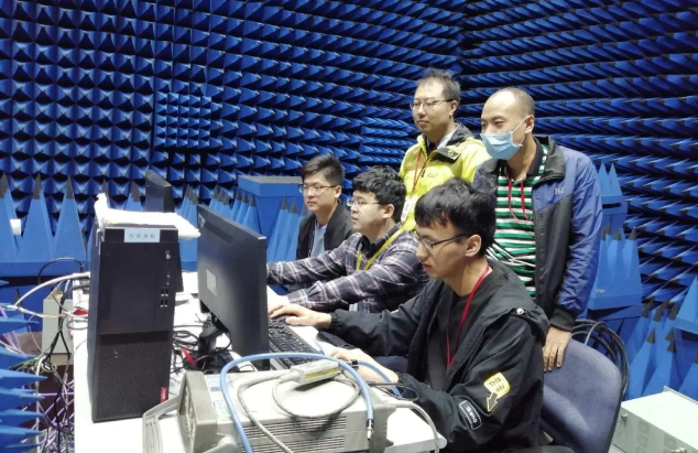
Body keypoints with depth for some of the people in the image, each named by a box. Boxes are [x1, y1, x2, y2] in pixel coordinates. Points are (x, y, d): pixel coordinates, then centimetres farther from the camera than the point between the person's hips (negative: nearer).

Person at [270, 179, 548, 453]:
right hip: (434, 424, 7)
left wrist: (389, 379, -34)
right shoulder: (444, 285, -3)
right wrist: (325, 319, 0)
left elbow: (470, 421, -27)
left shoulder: (510, 322, -27)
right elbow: (394, 330, 9)